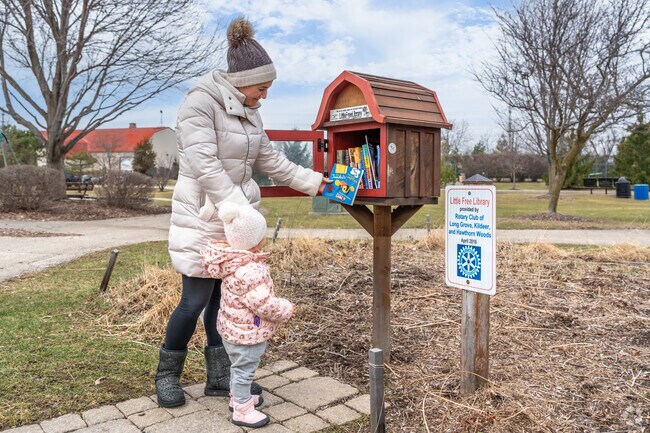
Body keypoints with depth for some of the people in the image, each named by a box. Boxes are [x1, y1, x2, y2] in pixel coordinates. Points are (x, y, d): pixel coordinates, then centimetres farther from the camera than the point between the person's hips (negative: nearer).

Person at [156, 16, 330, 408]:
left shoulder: (249, 112, 10)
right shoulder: (201, 102, -15)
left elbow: (271, 160, 16)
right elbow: (205, 165, -23)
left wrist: (313, 181, 14)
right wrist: (240, 210, -29)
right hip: (202, 219, -7)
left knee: (224, 297, 11)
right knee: (196, 300, -2)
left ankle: (221, 376, 23)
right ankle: (167, 375, 21)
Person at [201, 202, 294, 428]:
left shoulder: (233, 262, -5)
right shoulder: (250, 272, -34)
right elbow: (264, 305, -30)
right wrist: (286, 309, -15)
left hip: (233, 328, 9)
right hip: (247, 333, -9)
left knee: (239, 367, 26)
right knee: (244, 370, 8)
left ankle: (238, 398, 45)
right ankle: (242, 411, 23)